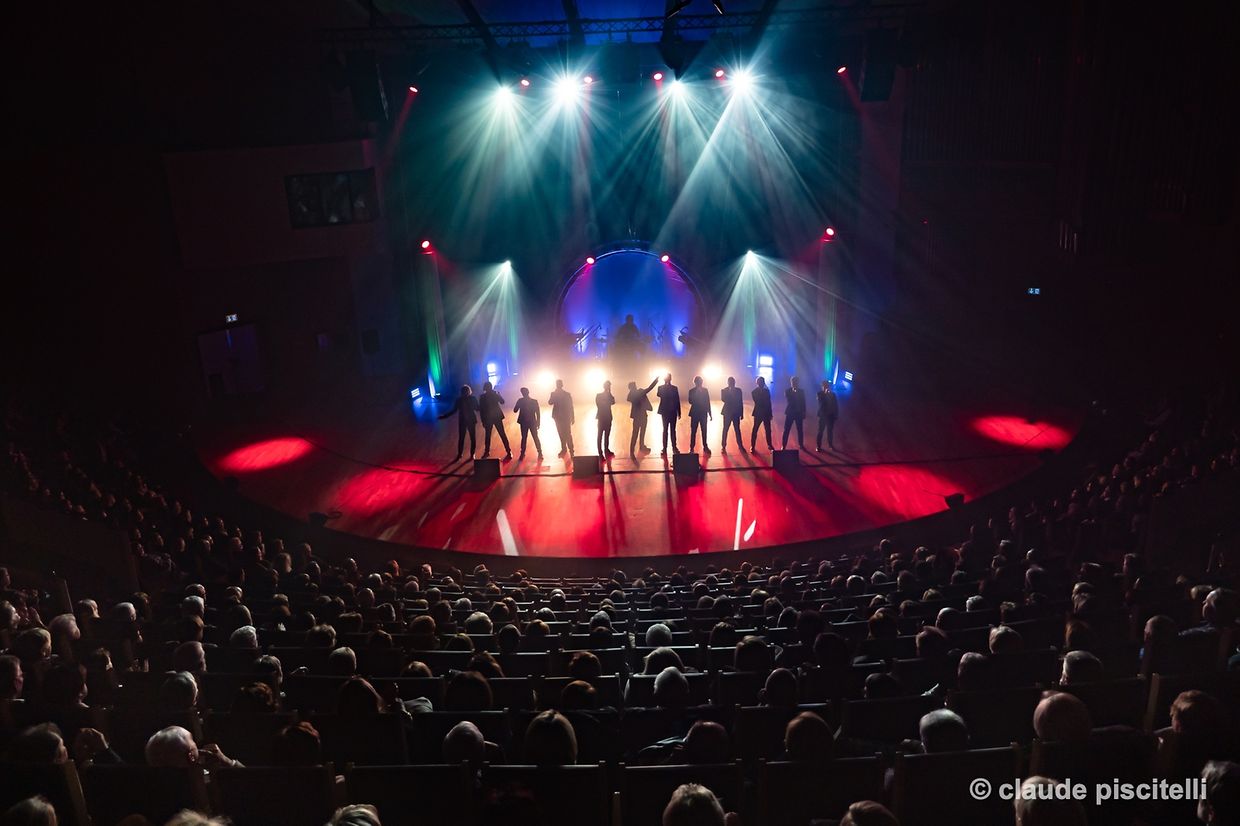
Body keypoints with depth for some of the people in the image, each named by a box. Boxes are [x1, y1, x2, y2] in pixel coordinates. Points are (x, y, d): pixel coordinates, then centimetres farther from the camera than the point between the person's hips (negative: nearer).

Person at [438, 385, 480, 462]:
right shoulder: (459, 399, -4)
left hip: (471, 420, 0)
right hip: (462, 421, 0)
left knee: (473, 438, 5)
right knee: (461, 438, 5)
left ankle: (472, 454, 16)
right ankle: (459, 455, 14)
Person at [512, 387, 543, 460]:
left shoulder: (534, 401, -4)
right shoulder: (520, 401, -2)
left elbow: (538, 412, 0)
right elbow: (515, 410, -6)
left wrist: (538, 422, -3)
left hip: (533, 422, -1)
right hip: (524, 422, 1)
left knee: (535, 438, 1)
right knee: (523, 438, 7)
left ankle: (540, 453, 9)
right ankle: (522, 453, 16)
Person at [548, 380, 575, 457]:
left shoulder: (567, 394, -4)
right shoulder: (553, 394, 3)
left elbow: (570, 406, 0)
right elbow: (550, 402, -10)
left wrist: (572, 418, 1)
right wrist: (554, 395, -22)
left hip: (566, 417, -3)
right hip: (558, 417, 3)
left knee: (568, 434, -5)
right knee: (561, 434, 9)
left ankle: (571, 450, 2)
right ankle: (563, 448, 19)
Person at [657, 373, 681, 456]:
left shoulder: (675, 388, 5)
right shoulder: (661, 387, 3)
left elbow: (677, 401, 5)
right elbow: (659, 396, -12)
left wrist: (679, 413, 2)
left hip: (673, 412, 1)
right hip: (665, 412, -1)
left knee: (673, 430, 6)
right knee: (665, 430, 2)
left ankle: (674, 447, 11)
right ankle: (664, 447, 4)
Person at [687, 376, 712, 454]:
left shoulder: (705, 390, 6)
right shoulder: (692, 391, -1)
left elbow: (708, 402, 9)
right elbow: (690, 401, -13)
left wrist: (710, 413, 9)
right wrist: (697, 392, -20)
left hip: (703, 413, 2)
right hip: (695, 413, -2)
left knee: (704, 431, 5)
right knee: (693, 431, -1)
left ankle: (705, 447, 13)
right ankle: (692, 448, 4)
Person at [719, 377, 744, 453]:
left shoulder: (738, 390, 4)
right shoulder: (724, 390, -1)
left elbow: (741, 402, 5)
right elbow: (723, 399, -18)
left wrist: (741, 413, 3)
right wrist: (730, 392, -22)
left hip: (736, 412, 2)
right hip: (727, 412, -2)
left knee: (737, 429, 6)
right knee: (725, 429, 2)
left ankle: (740, 445, 13)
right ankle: (724, 446, 9)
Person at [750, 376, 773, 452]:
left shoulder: (767, 390, 7)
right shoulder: (754, 392, -4)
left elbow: (768, 402, 11)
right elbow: (757, 403, -14)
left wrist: (770, 413, 9)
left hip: (766, 413, 4)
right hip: (758, 413, -4)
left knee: (768, 430, 8)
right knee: (755, 430, -1)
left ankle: (769, 445, 18)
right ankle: (752, 446, 5)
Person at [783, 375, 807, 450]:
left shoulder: (801, 391, 7)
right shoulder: (787, 391, 1)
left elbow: (803, 403, 7)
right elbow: (788, 399, -18)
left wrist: (804, 413, 2)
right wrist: (793, 391, -18)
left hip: (799, 413, 2)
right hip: (790, 413, -2)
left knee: (800, 430, 7)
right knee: (786, 430, -2)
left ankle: (801, 445, 18)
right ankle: (784, 446, 3)